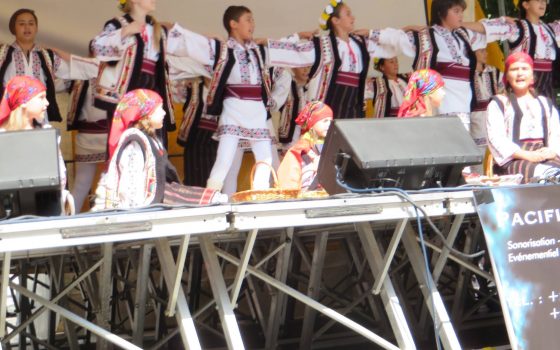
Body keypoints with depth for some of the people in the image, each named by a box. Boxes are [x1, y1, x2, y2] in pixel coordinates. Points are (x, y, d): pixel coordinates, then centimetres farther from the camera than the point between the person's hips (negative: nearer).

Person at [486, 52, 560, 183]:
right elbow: (496, 138, -1)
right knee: (544, 174, -36)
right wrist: (526, 155, -16)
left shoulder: (546, 103, 27)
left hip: (546, 157, 4)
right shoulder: (499, 104, 14)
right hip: (513, 161, -3)